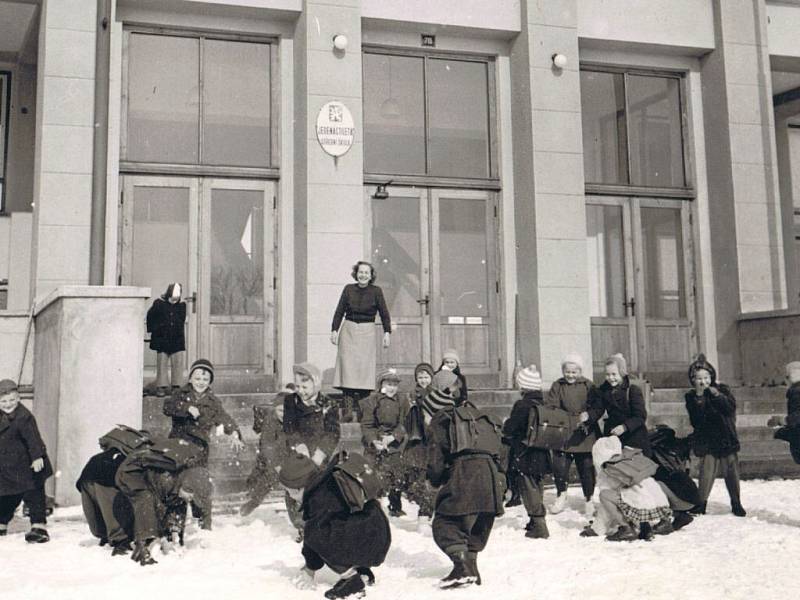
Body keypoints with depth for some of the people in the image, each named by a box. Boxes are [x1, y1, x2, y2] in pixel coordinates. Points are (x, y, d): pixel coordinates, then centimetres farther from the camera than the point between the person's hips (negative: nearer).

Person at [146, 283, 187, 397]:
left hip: (177, 341, 2)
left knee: (178, 364, 1)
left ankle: (176, 386, 8)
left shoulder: (182, 305, 1)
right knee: (162, 364, 2)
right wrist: (154, 330, 2)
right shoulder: (159, 303, -6)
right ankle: (161, 387, 6)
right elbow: (150, 318, 3)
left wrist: (178, 332, 10)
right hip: (162, 340, -2)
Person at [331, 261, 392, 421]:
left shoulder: (376, 291, 1)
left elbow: (384, 314, 3)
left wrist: (387, 333, -4)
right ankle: (349, 409, -6)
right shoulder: (348, 289, 4)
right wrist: (334, 330, 0)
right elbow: (339, 311, 6)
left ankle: (358, 406, 2)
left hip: (367, 332, -1)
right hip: (348, 330, 1)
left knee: (364, 367, -4)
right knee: (347, 367, -5)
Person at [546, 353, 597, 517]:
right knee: (560, 465, -5)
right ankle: (561, 495, 20)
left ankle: (588, 500, 21)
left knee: (587, 468, 4)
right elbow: (550, 407, -1)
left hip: (585, 435, 0)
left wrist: (588, 415, -21)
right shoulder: (557, 386, 5)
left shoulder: (588, 386, 3)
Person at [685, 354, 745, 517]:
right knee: (706, 472, -10)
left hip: (727, 438, 1)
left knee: (732, 472, 6)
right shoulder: (691, 397, -1)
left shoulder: (722, 389, 2)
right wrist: (699, 398, -20)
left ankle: (736, 503, 20)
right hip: (707, 441, -1)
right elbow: (696, 421, -13)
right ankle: (700, 504, 1)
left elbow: (731, 407, -12)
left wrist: (717, 395, -23)